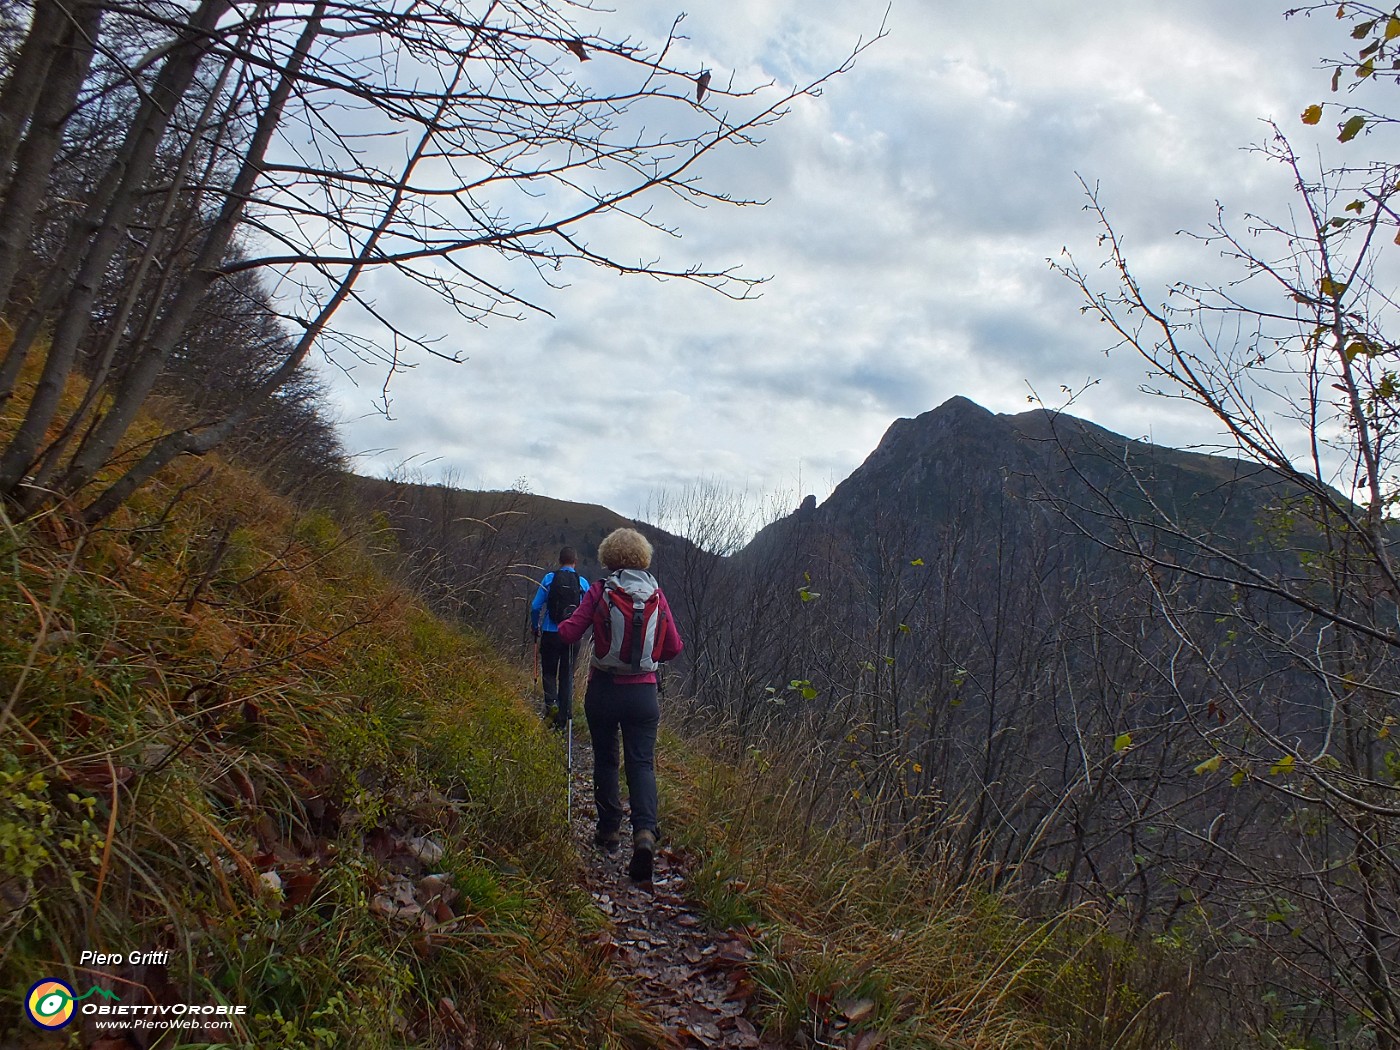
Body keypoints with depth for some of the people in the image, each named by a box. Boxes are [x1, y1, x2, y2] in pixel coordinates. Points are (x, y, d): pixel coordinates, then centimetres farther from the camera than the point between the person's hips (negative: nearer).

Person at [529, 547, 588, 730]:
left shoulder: (549, 578, -4)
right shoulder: (582, 582, -2)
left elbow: (536, 606, -4)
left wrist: (534, 627, 12)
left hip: (550, 634, -1)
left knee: (549, 672, 15)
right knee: (567, 675, 11)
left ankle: (551, 703, -11)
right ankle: (564, 717, 10)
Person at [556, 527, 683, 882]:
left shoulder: (600, 591, -9)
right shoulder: (657, 596, -2)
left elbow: (568, 633, -10)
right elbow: (674, 647, 1)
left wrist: (560, 625, 13)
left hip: (603, 689, -1)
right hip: (644, 693, 1)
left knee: (605, 759, 16)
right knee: (642, 762, 3)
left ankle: (610, 829, 23)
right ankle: (645, 832, -17)